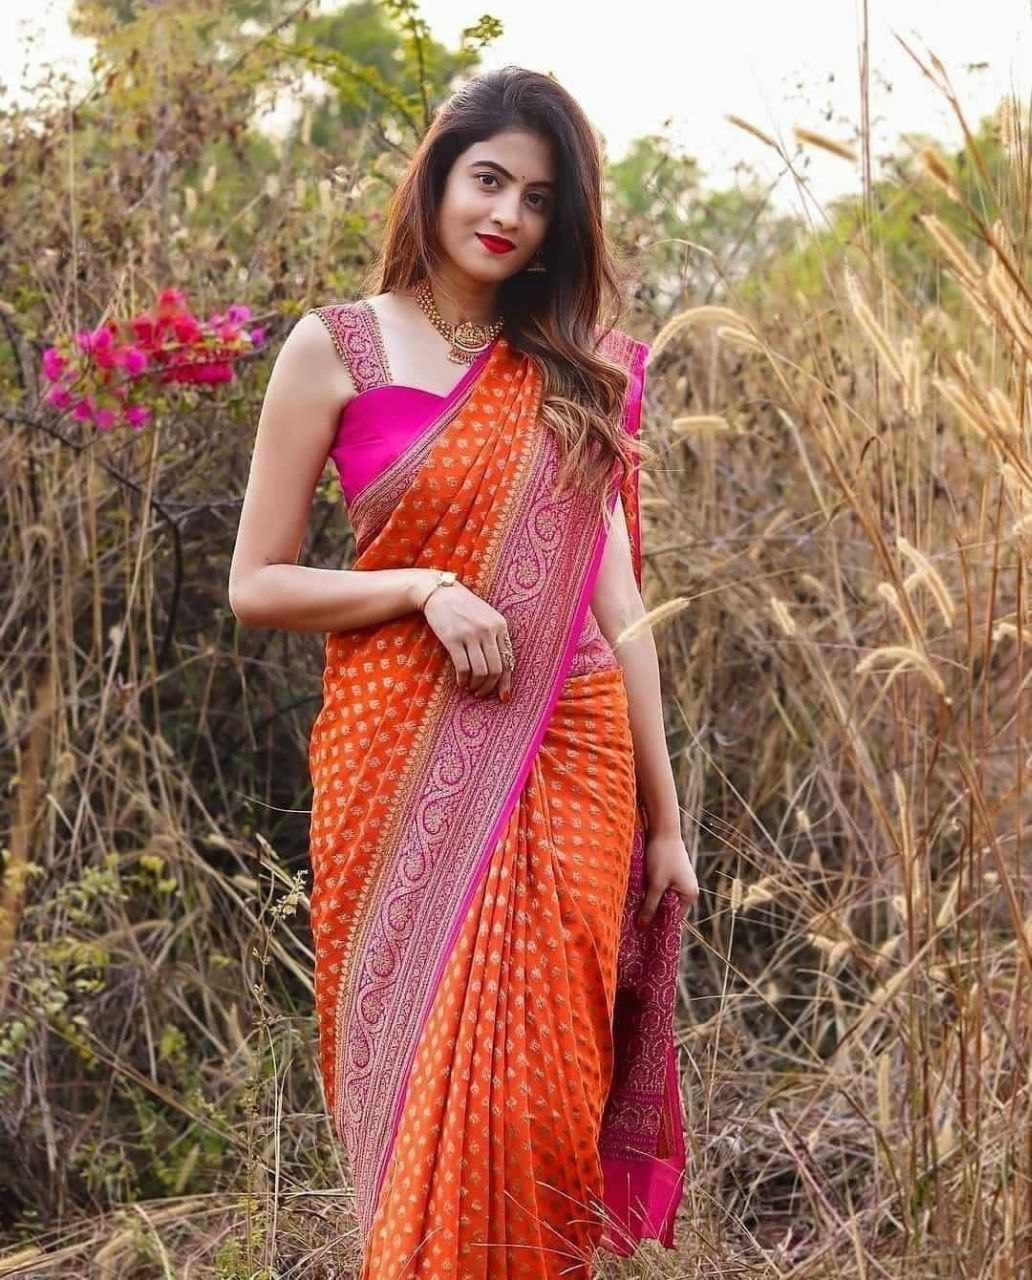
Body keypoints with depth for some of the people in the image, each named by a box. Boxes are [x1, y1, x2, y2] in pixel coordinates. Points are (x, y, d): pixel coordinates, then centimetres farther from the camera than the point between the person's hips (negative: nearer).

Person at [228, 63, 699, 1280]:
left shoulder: (577, 370, 11)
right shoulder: (337, 347, 2)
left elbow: (617, 603, 11)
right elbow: (255, 584, 1)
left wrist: (663, 817, 10)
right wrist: (425, 588, -13)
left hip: (572, 766, 2)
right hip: (407, 764, -2)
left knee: (539, 1087, 0)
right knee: (424, 1078, 2)